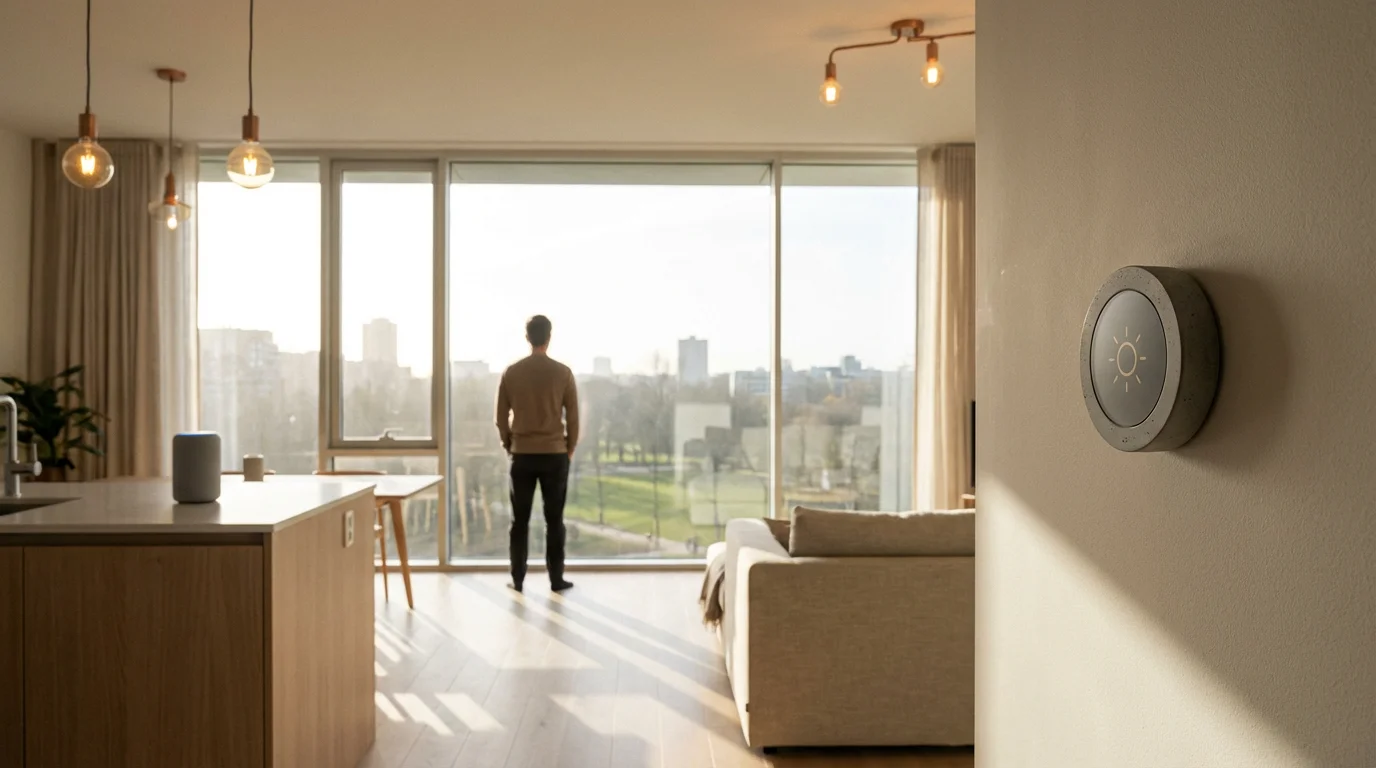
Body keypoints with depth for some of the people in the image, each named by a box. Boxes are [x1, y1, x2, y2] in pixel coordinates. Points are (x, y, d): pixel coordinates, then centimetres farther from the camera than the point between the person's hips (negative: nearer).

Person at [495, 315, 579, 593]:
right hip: (555, 454, -1)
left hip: (522, 455, 1)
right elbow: (572, 417, -2)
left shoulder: (511, 373, -1)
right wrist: (570, 449, 11)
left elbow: (501, 417, 3)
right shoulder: (563, 373, -5)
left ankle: (518, 579, 13)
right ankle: (556, 579, 9)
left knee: (520, 520, 8)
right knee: (554, 520, 5)